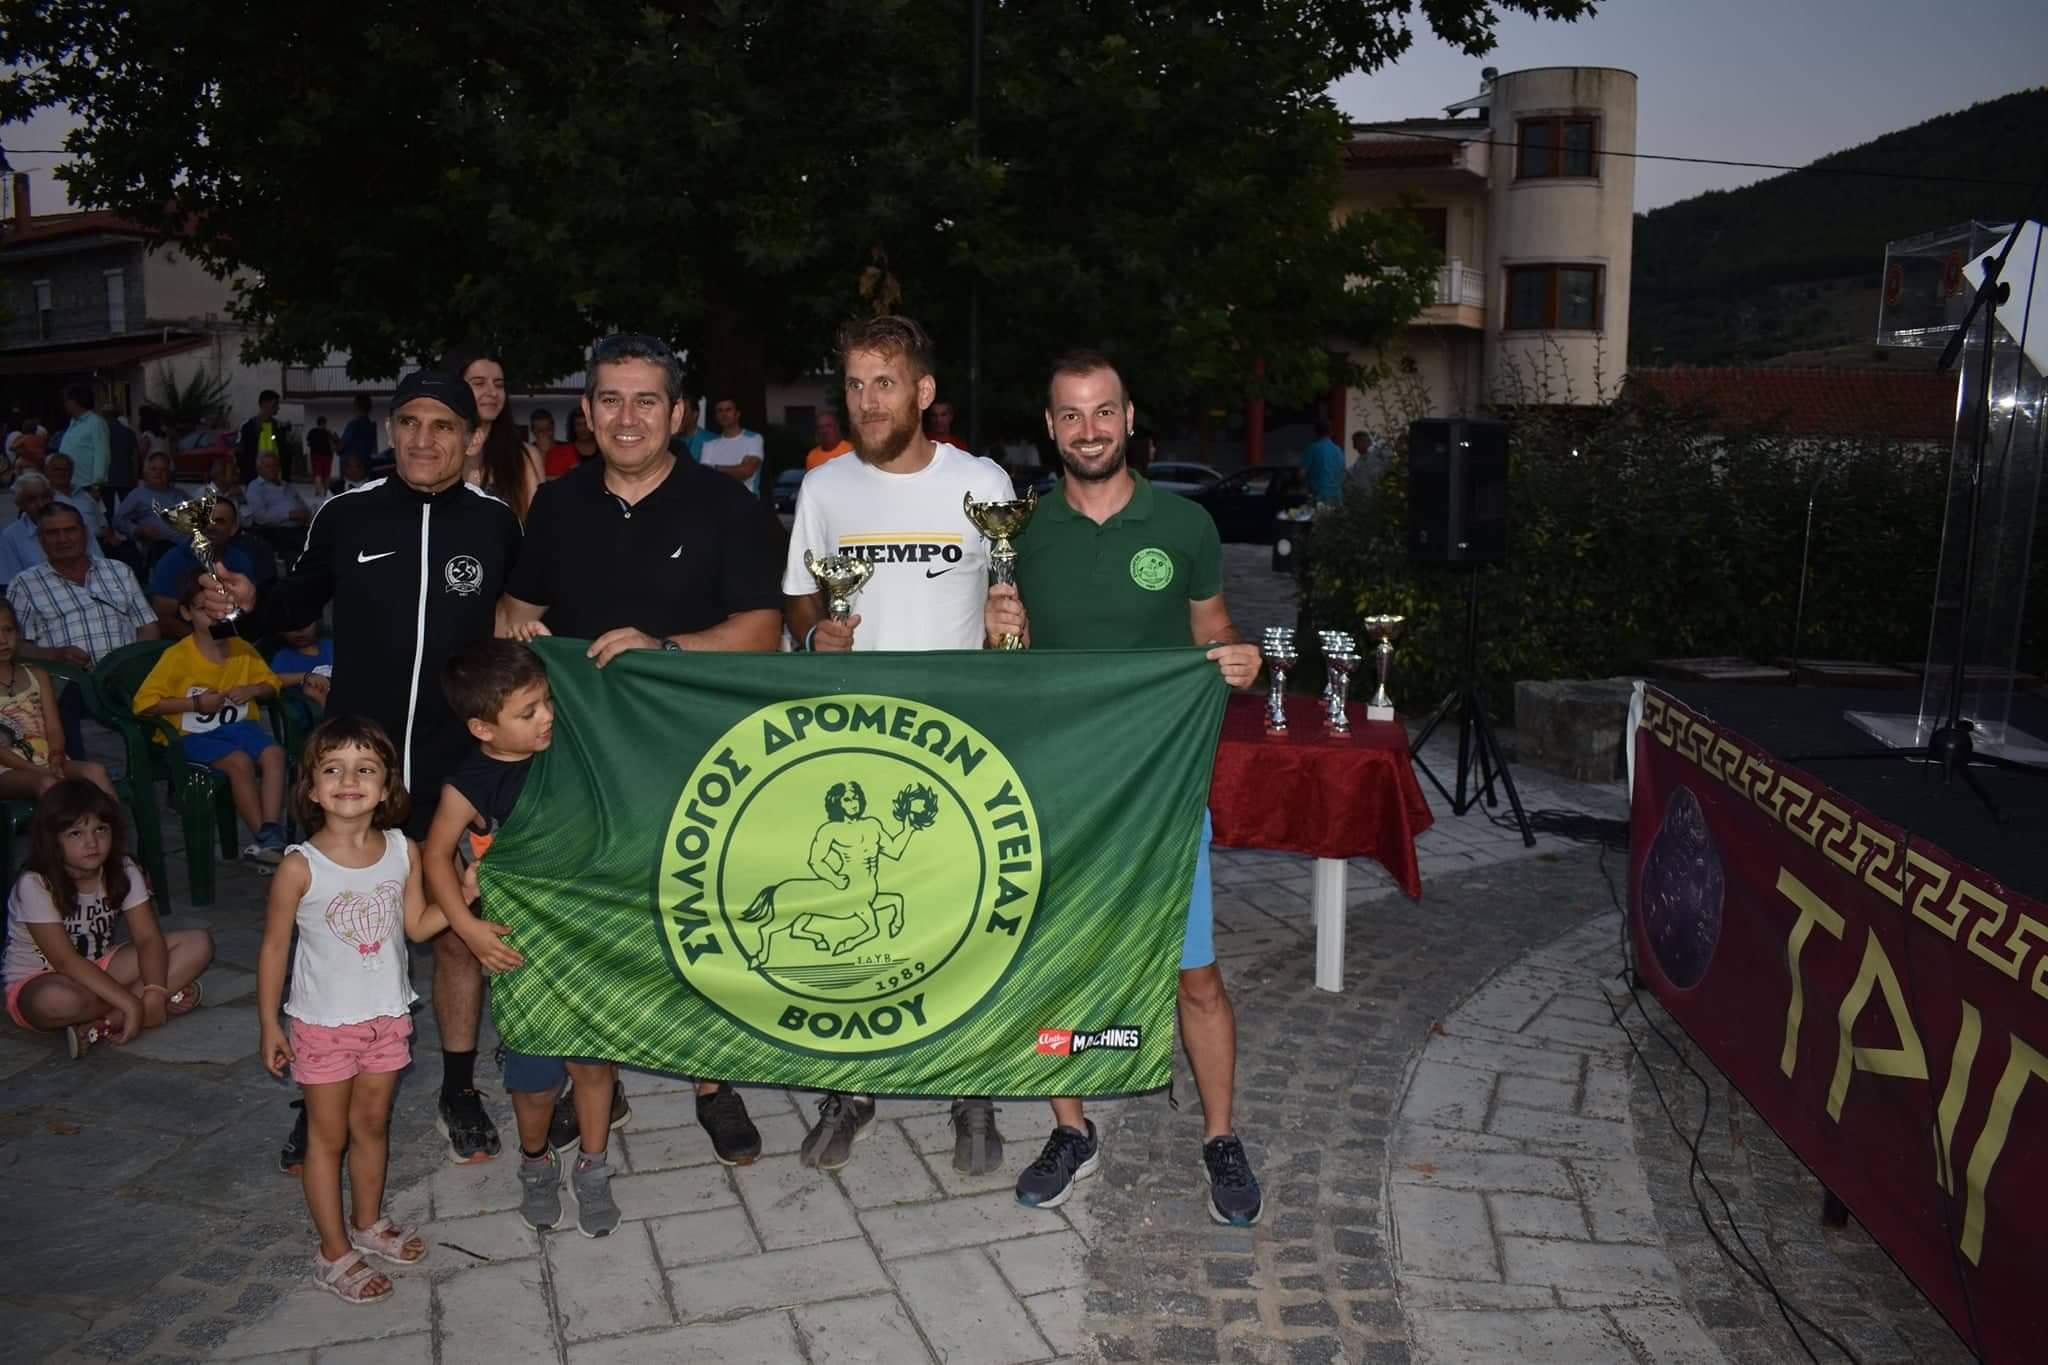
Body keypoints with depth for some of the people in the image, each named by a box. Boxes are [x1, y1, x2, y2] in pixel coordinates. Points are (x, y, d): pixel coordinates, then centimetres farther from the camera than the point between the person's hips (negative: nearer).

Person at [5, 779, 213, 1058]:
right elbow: (66, 961, -27)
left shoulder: (123, 871, -9)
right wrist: (130, 1002, -33)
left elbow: (148, 938, -13)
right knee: (56, 1001, -44)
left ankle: (100, 1024, -24)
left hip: (98, 970, 6)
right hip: (40, 981, -5)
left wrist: (154, 993, -32)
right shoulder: (35, 885, -22)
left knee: (199, 944, -15)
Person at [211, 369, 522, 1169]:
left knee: (458, 932, 11)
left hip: (456, 771, 0)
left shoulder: (495, 524, -5)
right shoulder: (346, 516, -4)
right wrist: (250, 606, -7)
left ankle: (459, 1093, 29)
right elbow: (302, 602, 11)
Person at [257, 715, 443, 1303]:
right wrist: (268, 1024, -5)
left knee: (372, 1124, 20)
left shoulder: (403, 852, -8)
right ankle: (334, 1254, 23)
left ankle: (368, 1223, 40)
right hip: (323, 1023, -4)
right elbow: (274, 946, -8)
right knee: (328, 1135, 10)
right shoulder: (300, 867, -18)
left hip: (387, 1016, 4)